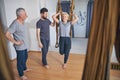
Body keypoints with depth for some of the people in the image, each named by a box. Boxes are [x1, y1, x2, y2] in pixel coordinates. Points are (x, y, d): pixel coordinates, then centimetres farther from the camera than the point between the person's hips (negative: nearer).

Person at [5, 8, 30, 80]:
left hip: (25, 45, 9)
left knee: (25, 58, 25)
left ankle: (24, 69, 49)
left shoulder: (22, 22, 3)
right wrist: (15, 42, -21)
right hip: (20, 47, -9)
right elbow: (7, 34, -27)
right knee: (20, 61, 8)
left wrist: (24, 41, 13)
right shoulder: (15, 23, -24)